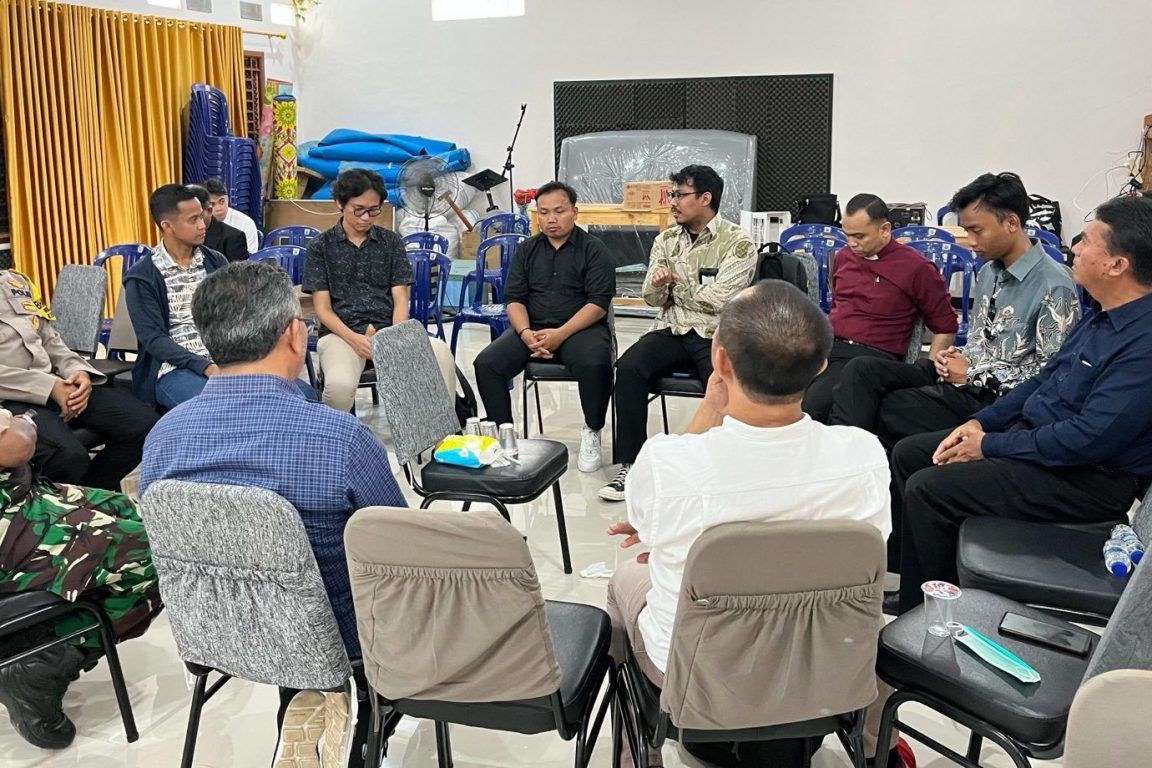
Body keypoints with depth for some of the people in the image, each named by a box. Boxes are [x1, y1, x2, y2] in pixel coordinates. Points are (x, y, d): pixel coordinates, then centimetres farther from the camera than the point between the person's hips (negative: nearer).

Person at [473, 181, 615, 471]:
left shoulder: (594, 249, 1)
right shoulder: (526, 250, 13)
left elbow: (599, 302, -9)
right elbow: (514, 298, 8)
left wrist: (560, 334, -21)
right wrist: (526, 333, -14)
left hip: (580, 327, -3)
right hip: (532, 327, 4)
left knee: (595, 364, -35)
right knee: (486, 363, -19)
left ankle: (591, 431, -9)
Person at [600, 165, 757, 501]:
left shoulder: (737, 242, -3)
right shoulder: (666, 240, 12)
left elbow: (719, 301, -11)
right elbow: (653, 299, 11)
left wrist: (677, 284, 1)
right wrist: (658, 285, -12)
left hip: (716, 334, -3)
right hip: (671, 329, 4)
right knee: (628, 367, -25)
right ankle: (630, 464, -16)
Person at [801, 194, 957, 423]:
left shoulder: (916, 267, 1)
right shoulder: (844, 256, 18)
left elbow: (945, 327, 6)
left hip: (871, 355, -5)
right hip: (828, 346, 6)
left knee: (808, 406, -33)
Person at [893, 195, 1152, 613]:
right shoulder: (1103, 317, 7)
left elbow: (1090, 439, -29)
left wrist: (991, 446, -18)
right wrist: (981, 421, 3)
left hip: (1088, 478, -10)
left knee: (928, 488, -19)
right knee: (908, 454, 7)